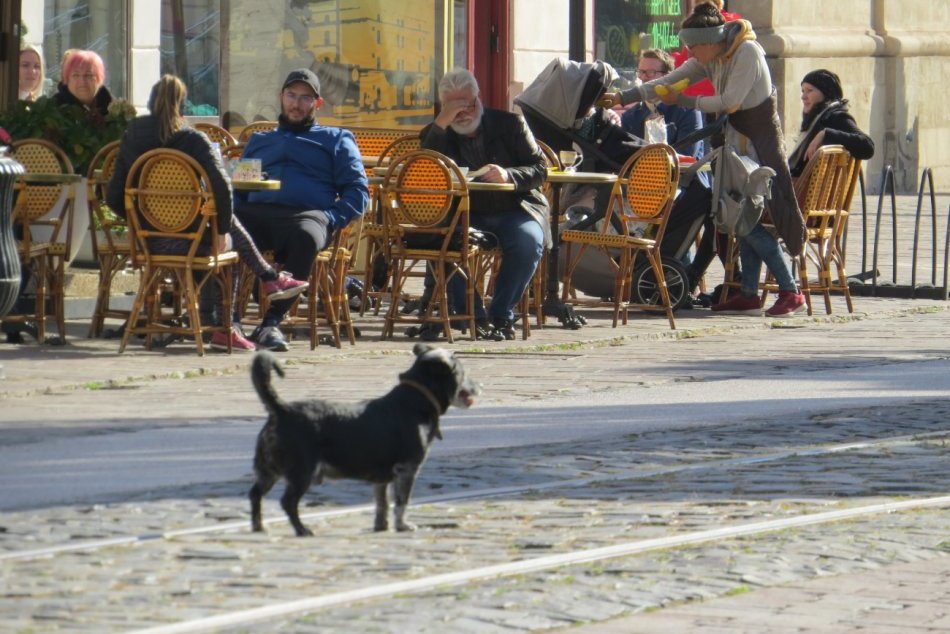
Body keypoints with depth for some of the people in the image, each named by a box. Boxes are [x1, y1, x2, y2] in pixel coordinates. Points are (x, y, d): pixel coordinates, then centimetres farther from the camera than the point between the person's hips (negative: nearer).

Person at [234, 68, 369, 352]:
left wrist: (332, 219, -5)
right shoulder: (259, 141, 37)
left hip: (307, 214, -2)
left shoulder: (336, 140, 27)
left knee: (306, 237, -42)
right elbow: (236, 188, 32)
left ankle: (273, 320, -40)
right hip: (256, 212, 3)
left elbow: (357, 191, 15)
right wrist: (233, 209, 6)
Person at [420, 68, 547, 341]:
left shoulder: (509, 124, 7)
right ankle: (474, 316, -19)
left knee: (528, 241, -33)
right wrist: (441, 123, -16)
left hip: (514, 211, 0)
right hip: (465, 214, 1)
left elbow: (539, 169, 0)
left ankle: (502, 315, -19)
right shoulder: (437, 134, 8)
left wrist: (508, 175, -22)